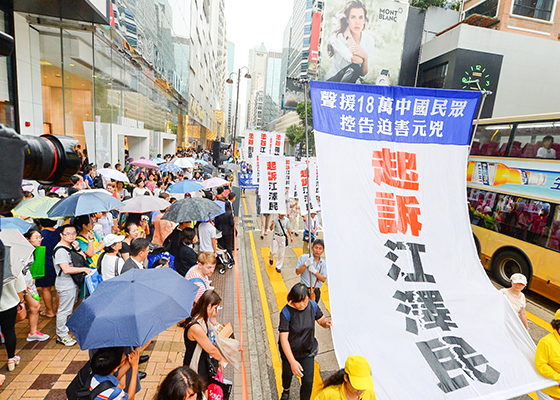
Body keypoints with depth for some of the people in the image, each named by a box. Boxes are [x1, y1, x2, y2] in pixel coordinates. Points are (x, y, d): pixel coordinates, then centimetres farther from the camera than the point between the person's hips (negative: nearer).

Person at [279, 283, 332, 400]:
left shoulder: (312, 305, -18)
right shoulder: (286, 312, -30)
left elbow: (321, 320, -2)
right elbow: (283, 339, -28)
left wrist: (327, 322, -27)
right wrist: (292, 361, -33)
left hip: (307, 351, 2)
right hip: (289, 351, -1)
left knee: (308, 381, 4)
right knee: (288, 373, 25)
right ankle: (286, 390, 60)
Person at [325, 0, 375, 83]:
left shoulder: (369, 41, -4)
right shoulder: (336, 38, -15)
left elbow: (363, 74, -7)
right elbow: (357, 60, -27)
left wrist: (365, 57, -26)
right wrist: (348, 34, -20)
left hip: (353, 82, 4)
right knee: (355, 67, -30)